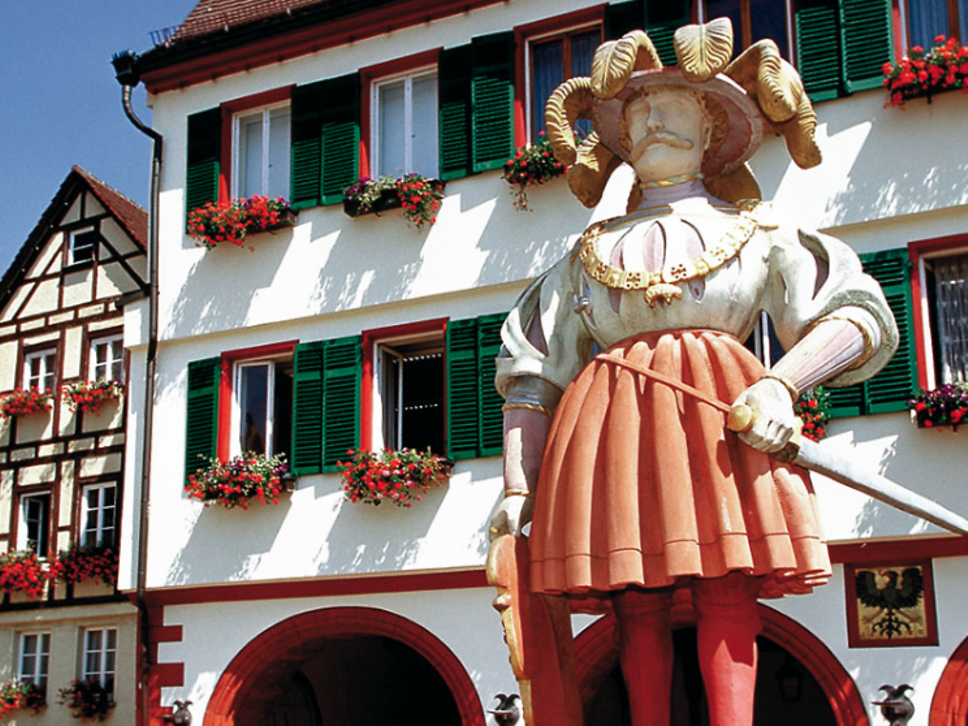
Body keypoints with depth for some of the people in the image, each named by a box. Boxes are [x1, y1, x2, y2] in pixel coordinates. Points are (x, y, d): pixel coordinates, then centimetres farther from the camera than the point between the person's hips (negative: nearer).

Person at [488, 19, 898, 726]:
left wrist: (783, 384, -13)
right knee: (639, 604, -6)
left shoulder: (755, 231, 18)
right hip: (612, 421, 2)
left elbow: (861, 312, 5)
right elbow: (532, 372, 18)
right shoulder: (591, 251, 23)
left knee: (725, 587, -15)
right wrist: (517, 488, 7)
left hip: (721, 411, -1)